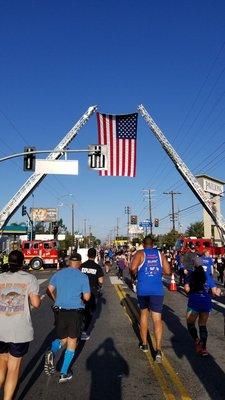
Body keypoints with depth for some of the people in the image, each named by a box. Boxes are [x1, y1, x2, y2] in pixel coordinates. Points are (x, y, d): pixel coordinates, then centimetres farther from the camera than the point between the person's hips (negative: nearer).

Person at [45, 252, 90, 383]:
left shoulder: (58, 274, 2)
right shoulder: (83, 277, -7)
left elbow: (49, 290, -1)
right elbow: (87, 297, -6)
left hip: (60, 311, 3)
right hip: (76, 312, -3)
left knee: (62, 339, 20)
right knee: (72, 341, 14)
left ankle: (52, 353, -11)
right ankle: (64, 373, 16)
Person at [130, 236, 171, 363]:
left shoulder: (140, 253, -1)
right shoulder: (160, 254, 7)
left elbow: (133, 268, -16)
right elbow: (168, 271, 6)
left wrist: (133, 274, 5)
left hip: (143, 289, 0)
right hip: (157, 290, 1)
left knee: (144, 313, 20)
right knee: (157, 319, 0)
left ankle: (144, 344, 30)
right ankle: (158, 349, -14)